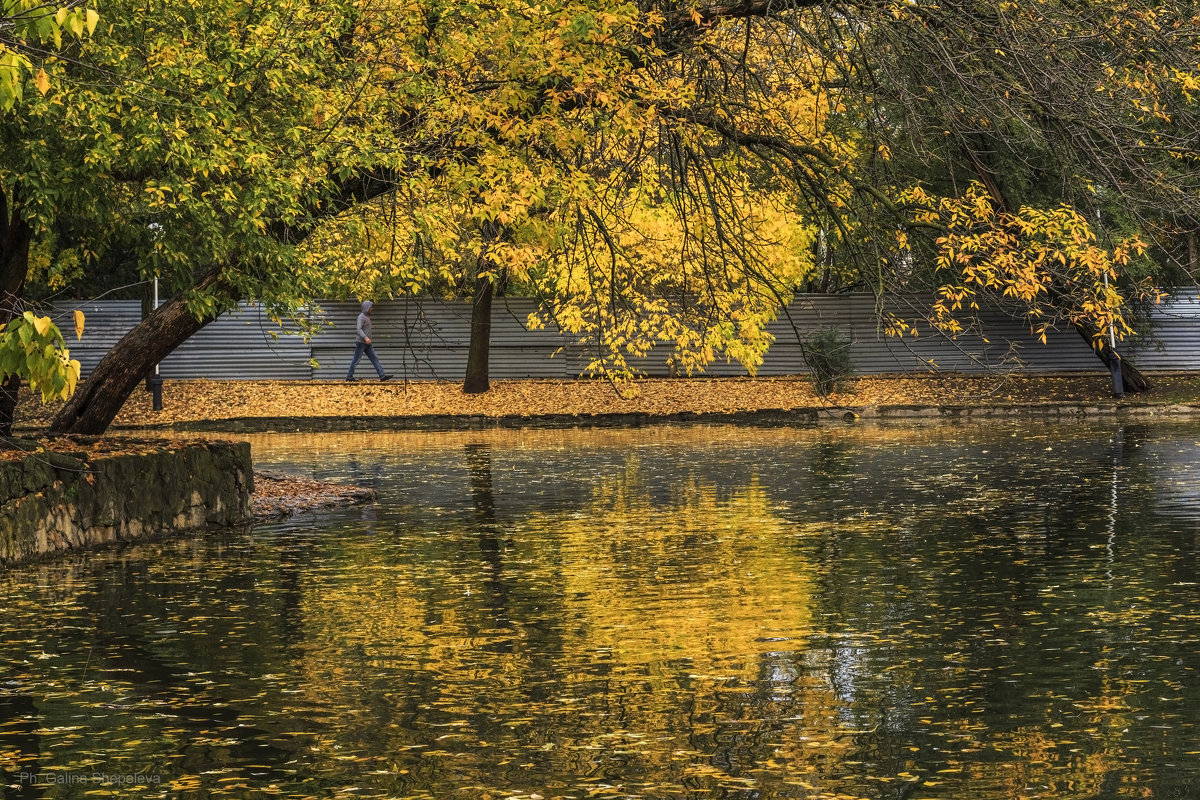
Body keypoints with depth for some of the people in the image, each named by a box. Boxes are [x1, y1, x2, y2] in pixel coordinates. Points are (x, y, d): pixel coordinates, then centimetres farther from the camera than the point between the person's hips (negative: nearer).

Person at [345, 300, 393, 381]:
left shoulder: (367, 316, 16)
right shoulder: (361, 316, -11)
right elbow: (359, 329, -21)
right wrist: (365, 337, -33)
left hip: (367, 343, 9)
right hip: (361, 342, -9)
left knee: (375, 359, 1)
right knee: (356, 360, -2)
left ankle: (382, 375, -4)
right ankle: (349, 376, 7)